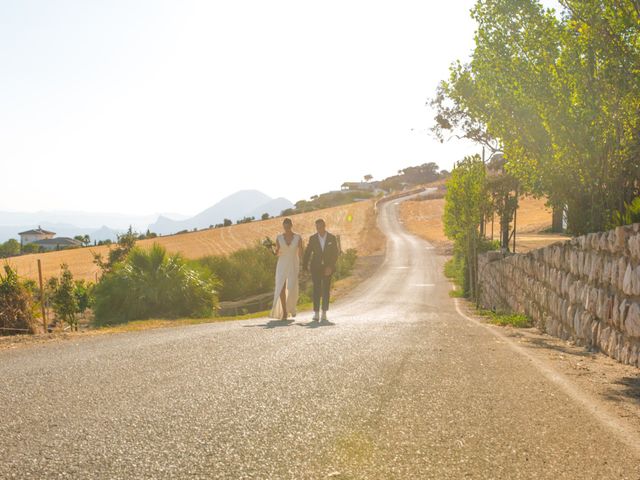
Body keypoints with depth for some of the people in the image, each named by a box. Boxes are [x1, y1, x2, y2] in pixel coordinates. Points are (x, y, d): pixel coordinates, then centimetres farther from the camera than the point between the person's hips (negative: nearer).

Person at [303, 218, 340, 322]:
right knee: (316, 290, -5)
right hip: (316, 267, 0)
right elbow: (307, 252, 6)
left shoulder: (332, 238, 0)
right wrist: (305, 266, 0)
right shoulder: (313, 238, 2)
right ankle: (316, 313, -4)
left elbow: (335, 253, -2)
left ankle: (324, 314, 4)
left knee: (326, 290, 0)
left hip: (328, 268, 0)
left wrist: (330, 267, -11)